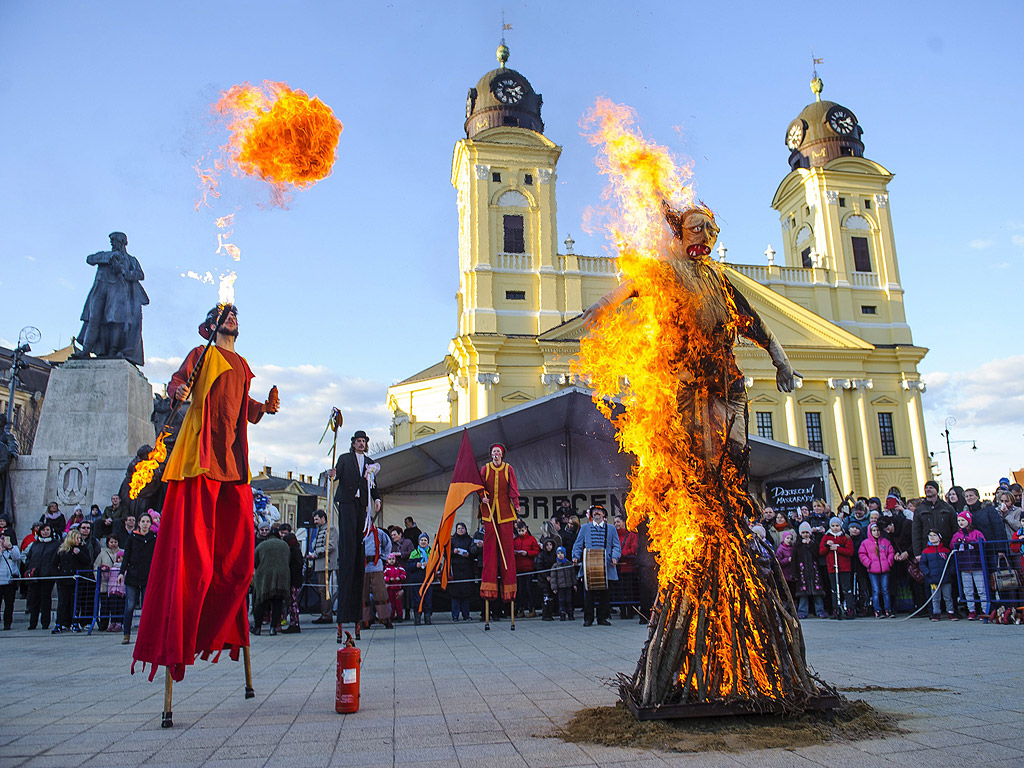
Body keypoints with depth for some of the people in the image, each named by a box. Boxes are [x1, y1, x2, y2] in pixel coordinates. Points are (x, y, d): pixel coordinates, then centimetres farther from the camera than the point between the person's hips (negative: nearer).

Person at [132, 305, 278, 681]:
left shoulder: (242, 365, 25)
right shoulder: (202, 354, 9)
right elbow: (176, 381, -2)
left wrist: (265, 407, 9)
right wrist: (176, 389, -24)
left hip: (234, 459, 6)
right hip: (201, 455, -6)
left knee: (238, 558, 2)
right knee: (194, 553, -9)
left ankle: (212, 631, 13)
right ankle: (175, 644, 0)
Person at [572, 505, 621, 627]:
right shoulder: (585, 528, 13)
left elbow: (616, 546, 9)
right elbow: (578, 545, 11)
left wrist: (614, 557, -9)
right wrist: (576, 557, -5)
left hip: (605, 566, 1)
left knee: (604, 592, 3)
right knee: (588, 592, -1)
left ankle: (602, 617, 13)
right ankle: (588, 618, 7)